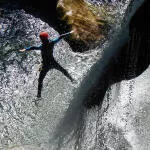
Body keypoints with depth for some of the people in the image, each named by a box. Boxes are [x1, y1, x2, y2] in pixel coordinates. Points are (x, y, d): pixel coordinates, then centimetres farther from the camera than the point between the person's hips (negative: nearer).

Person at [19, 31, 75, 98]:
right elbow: (60, 37, 0)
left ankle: (39, 94, 9)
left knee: (40, 80, 7)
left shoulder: (42, 47, -24)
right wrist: (69, 33, 9)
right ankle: (71, 79, 45)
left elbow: (34, 47, -41)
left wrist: (25, 49, -49)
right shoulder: (52, 43, -11)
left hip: (46, 65, -5)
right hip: (53, 62, 5)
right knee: (63, 70, 29)